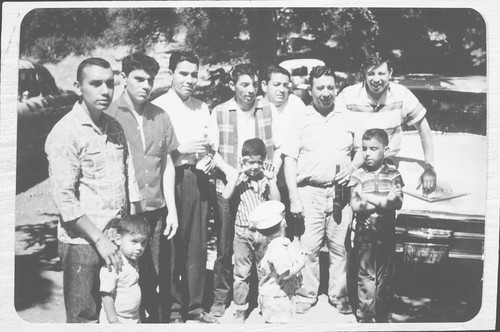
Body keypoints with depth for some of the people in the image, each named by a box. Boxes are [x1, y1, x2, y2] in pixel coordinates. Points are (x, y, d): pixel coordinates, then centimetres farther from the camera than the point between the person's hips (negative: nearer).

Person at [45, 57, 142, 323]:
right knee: (85, 318, 5)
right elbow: (64, 197, -17)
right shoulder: (65, 133, -13)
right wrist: (99, 239, -17)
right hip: (83, 243, -6)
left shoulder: (115, 127, 8)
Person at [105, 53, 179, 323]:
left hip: (156, 211, 4)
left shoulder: (160, 117, 8)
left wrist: (172, 209, 8)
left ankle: (155, 319, 27)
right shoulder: (109, 115, -5)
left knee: (155, 277, 10)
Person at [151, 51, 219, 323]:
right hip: (172, 179, -5)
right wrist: (182, 149, -18)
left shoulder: (202, 108, 15)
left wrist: (210, 158, -3)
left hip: (198, 179, 6)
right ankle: (173, 308, 15)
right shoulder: (158, 106, -4)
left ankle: (194, 305, 23)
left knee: (197, 245, 11)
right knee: (172, 245, 1)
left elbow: (212, 143, 17)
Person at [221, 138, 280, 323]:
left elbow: (276, 201, -9)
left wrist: (271, 179, -16)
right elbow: (225, 196, -16)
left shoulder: (266, 179, 0)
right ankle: (240, 311, 15)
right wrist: (238, 174, -19)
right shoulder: (240, 178, -1)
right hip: (242, 231, 0)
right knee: (241, 274, 4)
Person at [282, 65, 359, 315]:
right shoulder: (301, 121, 4)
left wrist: (353, 170, 0)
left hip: (340, 192, 2)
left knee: (340, 247, 3)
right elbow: (289, 160, 0)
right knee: (308, 248, -2)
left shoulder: (347, 121, 11)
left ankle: (339, 295, 16)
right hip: (309, 191, -1)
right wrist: (294, 197, -7)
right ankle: (306, 295, 12)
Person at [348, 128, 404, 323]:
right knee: (365, 276, 2)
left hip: (387, 233, 1)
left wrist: (367, 197, -18)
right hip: (364, 233, -1)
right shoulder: (358, 175, -3)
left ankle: (382, 317, 23)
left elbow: (398, 203, -10)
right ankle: (365, 316, 13)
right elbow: (355, 206, -11)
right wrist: (384, 201, -17)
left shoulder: (393, 174, 0)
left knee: (384, 275, 11)